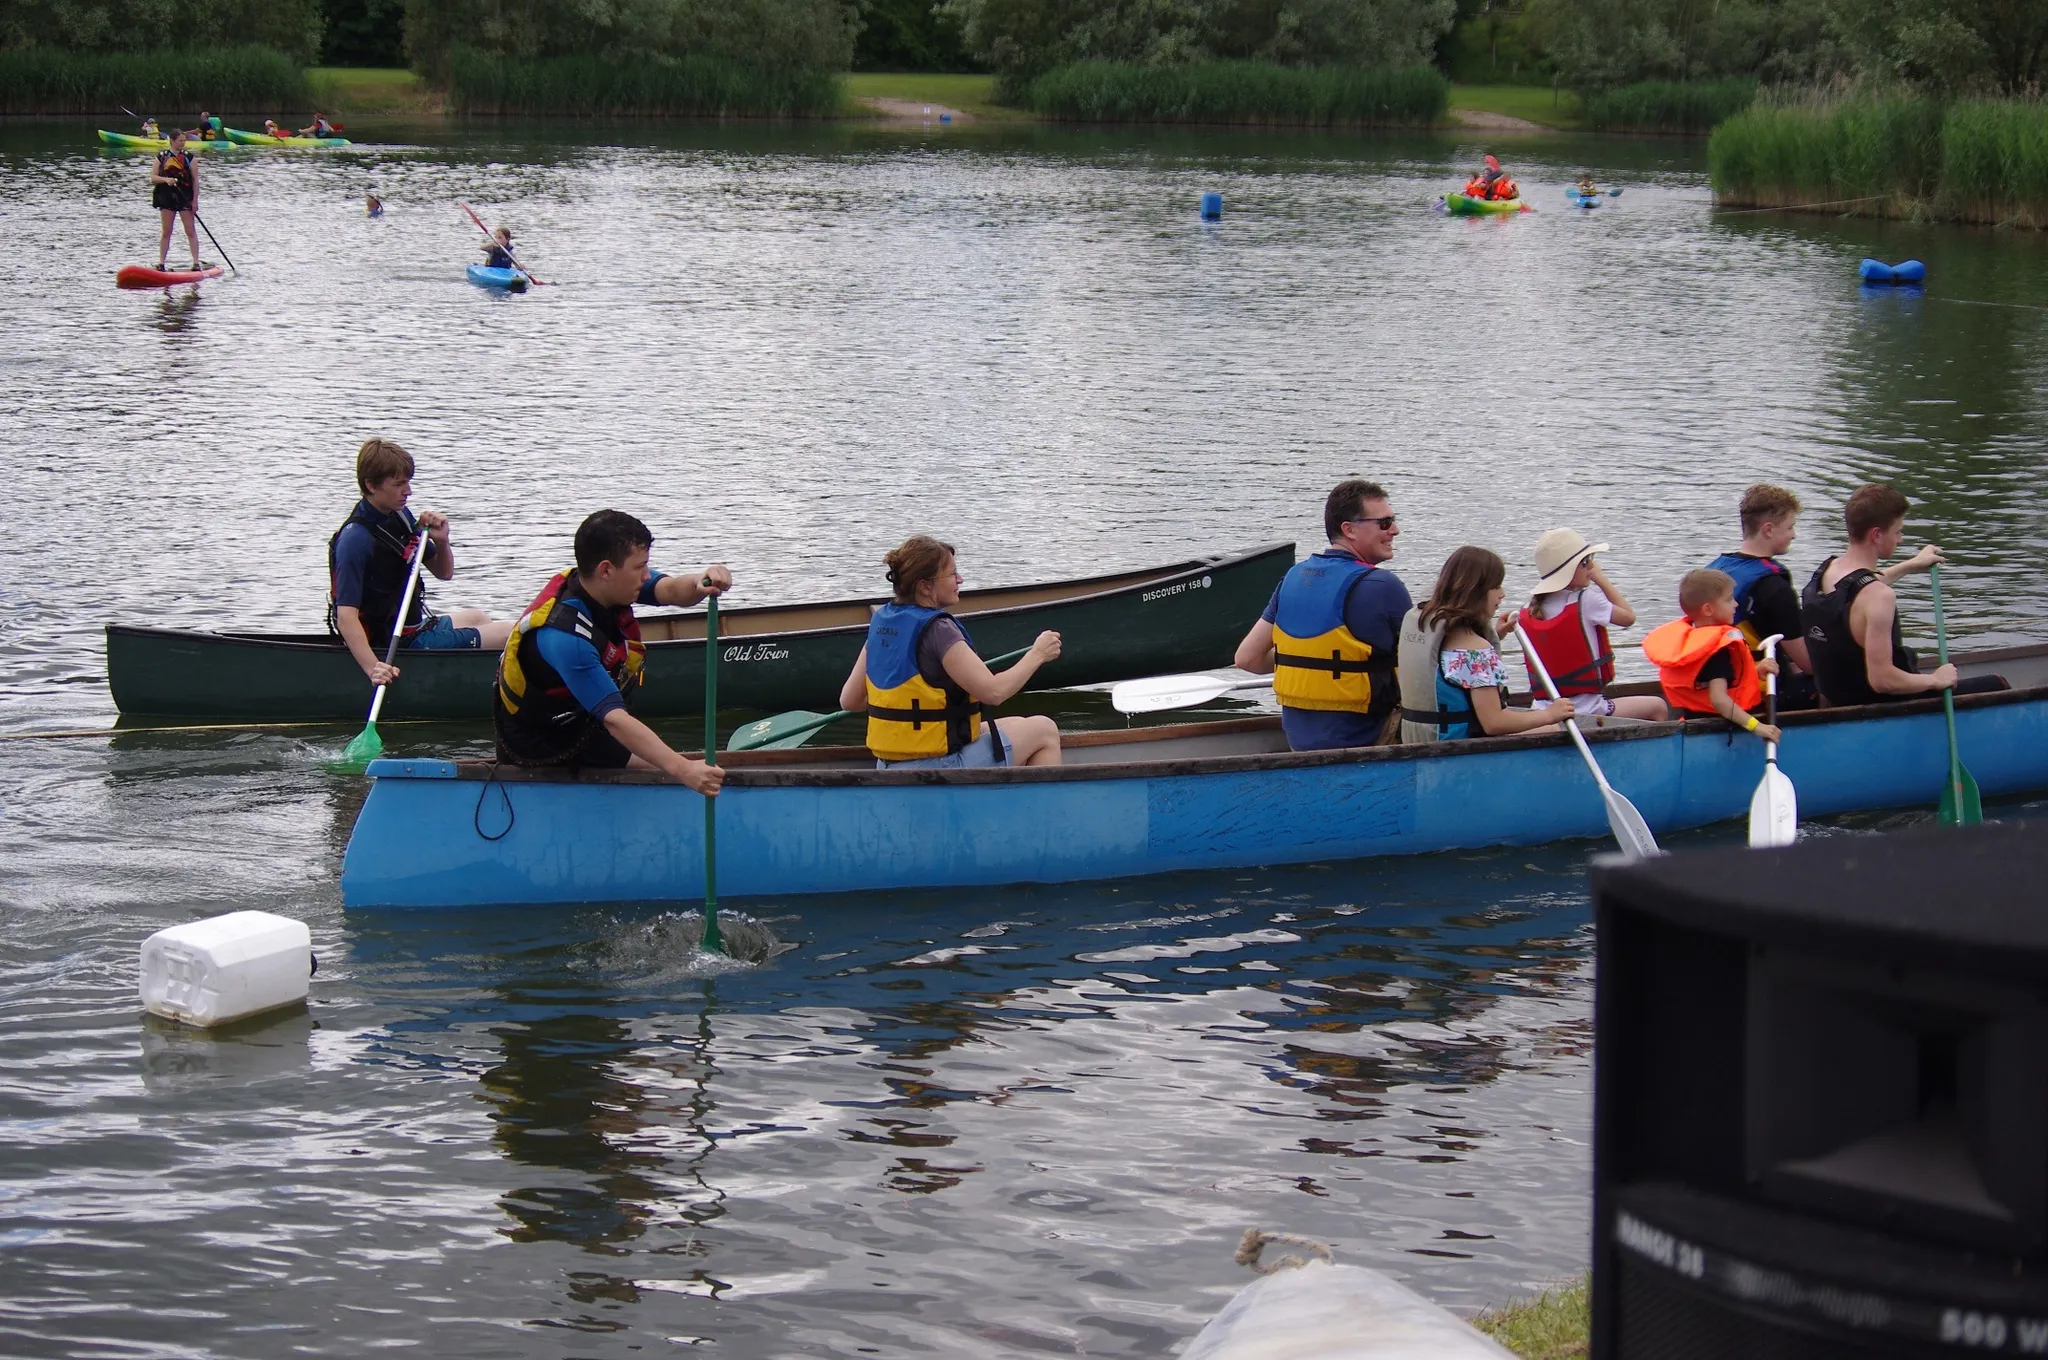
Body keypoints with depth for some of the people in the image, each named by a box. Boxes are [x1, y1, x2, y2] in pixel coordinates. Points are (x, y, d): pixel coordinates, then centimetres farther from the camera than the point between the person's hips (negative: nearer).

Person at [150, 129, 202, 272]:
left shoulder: (189, 157, 0)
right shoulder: (162, 157, 5)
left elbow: (195, 180, -1)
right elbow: (153, 178, 3)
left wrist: (195, 201, -7)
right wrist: (165, 179, -17)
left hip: (185, 197, -2)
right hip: (167, 197, 2)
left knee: (190, 231, -3)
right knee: (166, 232, 6)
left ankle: (196, 262, -3)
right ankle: (161, 263, 10)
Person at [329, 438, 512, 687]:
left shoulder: (401, 517, 4)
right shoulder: (356, 540, -25)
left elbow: (444, 573, 15)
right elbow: (346, 617, -33)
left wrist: (441, 542, -8)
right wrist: (373, 669, -45)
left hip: (414, 627, 10)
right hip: (402, 646, -10)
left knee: (478, 618, 36)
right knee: (508, 634, -8)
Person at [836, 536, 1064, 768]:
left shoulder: (880, 621, 5)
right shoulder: (937, 630, -19)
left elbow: (849, 701, 8)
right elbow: (993, 691, -21)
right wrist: (1036, 655, -7)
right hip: (940, 769, -8)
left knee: (1017, 725, 29)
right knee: (1045, 731, 9)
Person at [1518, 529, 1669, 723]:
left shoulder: (1532, 610, 3)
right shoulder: (1586, 601, -16)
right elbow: (1628, 617, -3)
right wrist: (1601, 578, -1)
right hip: (1585, 709, -7)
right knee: (1658, 707, 11)